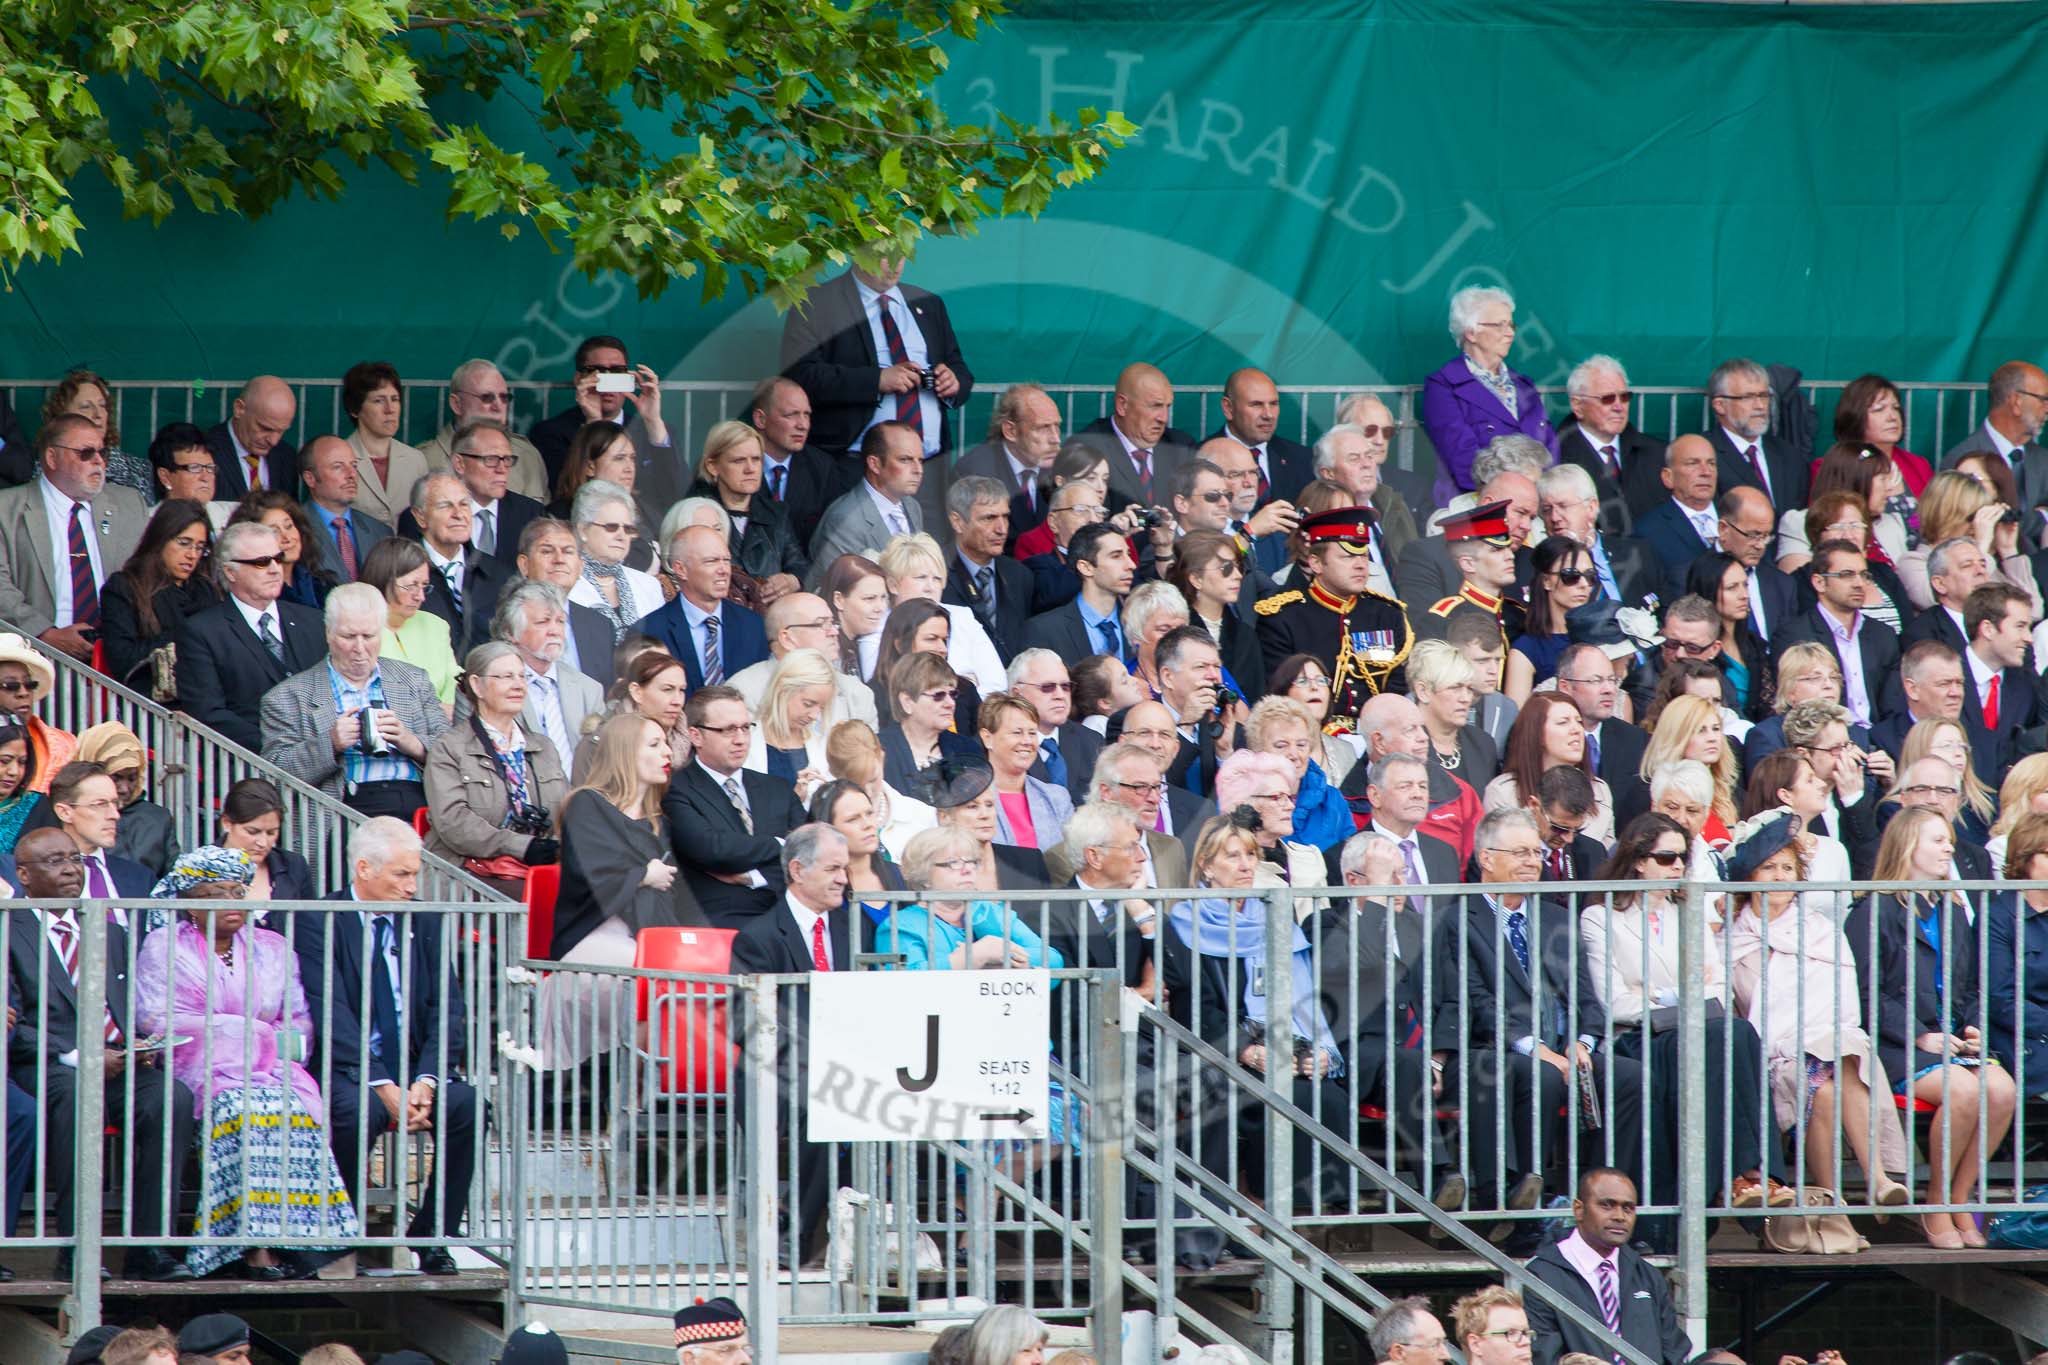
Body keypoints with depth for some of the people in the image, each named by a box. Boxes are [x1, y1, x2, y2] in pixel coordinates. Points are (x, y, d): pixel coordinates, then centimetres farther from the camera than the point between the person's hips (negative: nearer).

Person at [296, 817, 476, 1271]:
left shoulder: (426, 923, 10)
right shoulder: (319, 922, -4)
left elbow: (447, 1010, 3)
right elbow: (331, 1015, -14)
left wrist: (425, 1081, -15)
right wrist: (383, 1087, -24)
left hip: (414, 1068, 4)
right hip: (347, 1071, -4)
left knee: (465, 1103, -25)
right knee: (356, 1110, -36)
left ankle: (434, 1232, -8)